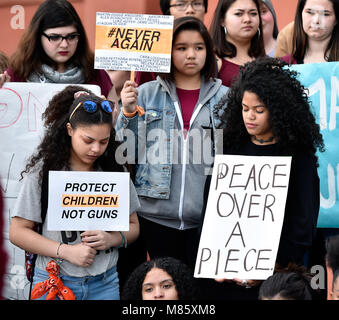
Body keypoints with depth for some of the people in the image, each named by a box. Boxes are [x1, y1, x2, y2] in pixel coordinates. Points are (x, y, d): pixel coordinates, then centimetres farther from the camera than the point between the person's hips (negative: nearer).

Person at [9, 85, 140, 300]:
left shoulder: (114, 171, 4)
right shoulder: (43, 171, -5)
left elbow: (133, 226, 11)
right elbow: (18, 232, -6)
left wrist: (111, 239, -10)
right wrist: (67, 251, -15)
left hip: (105, 284, 3)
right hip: (54, 282, -2)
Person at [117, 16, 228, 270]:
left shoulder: (225, 97, 5)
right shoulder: (146, 94, 6)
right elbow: (125, 154, 5)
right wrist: (128, 113, -7)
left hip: (207, 216, 0)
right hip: (157, 214, 0)